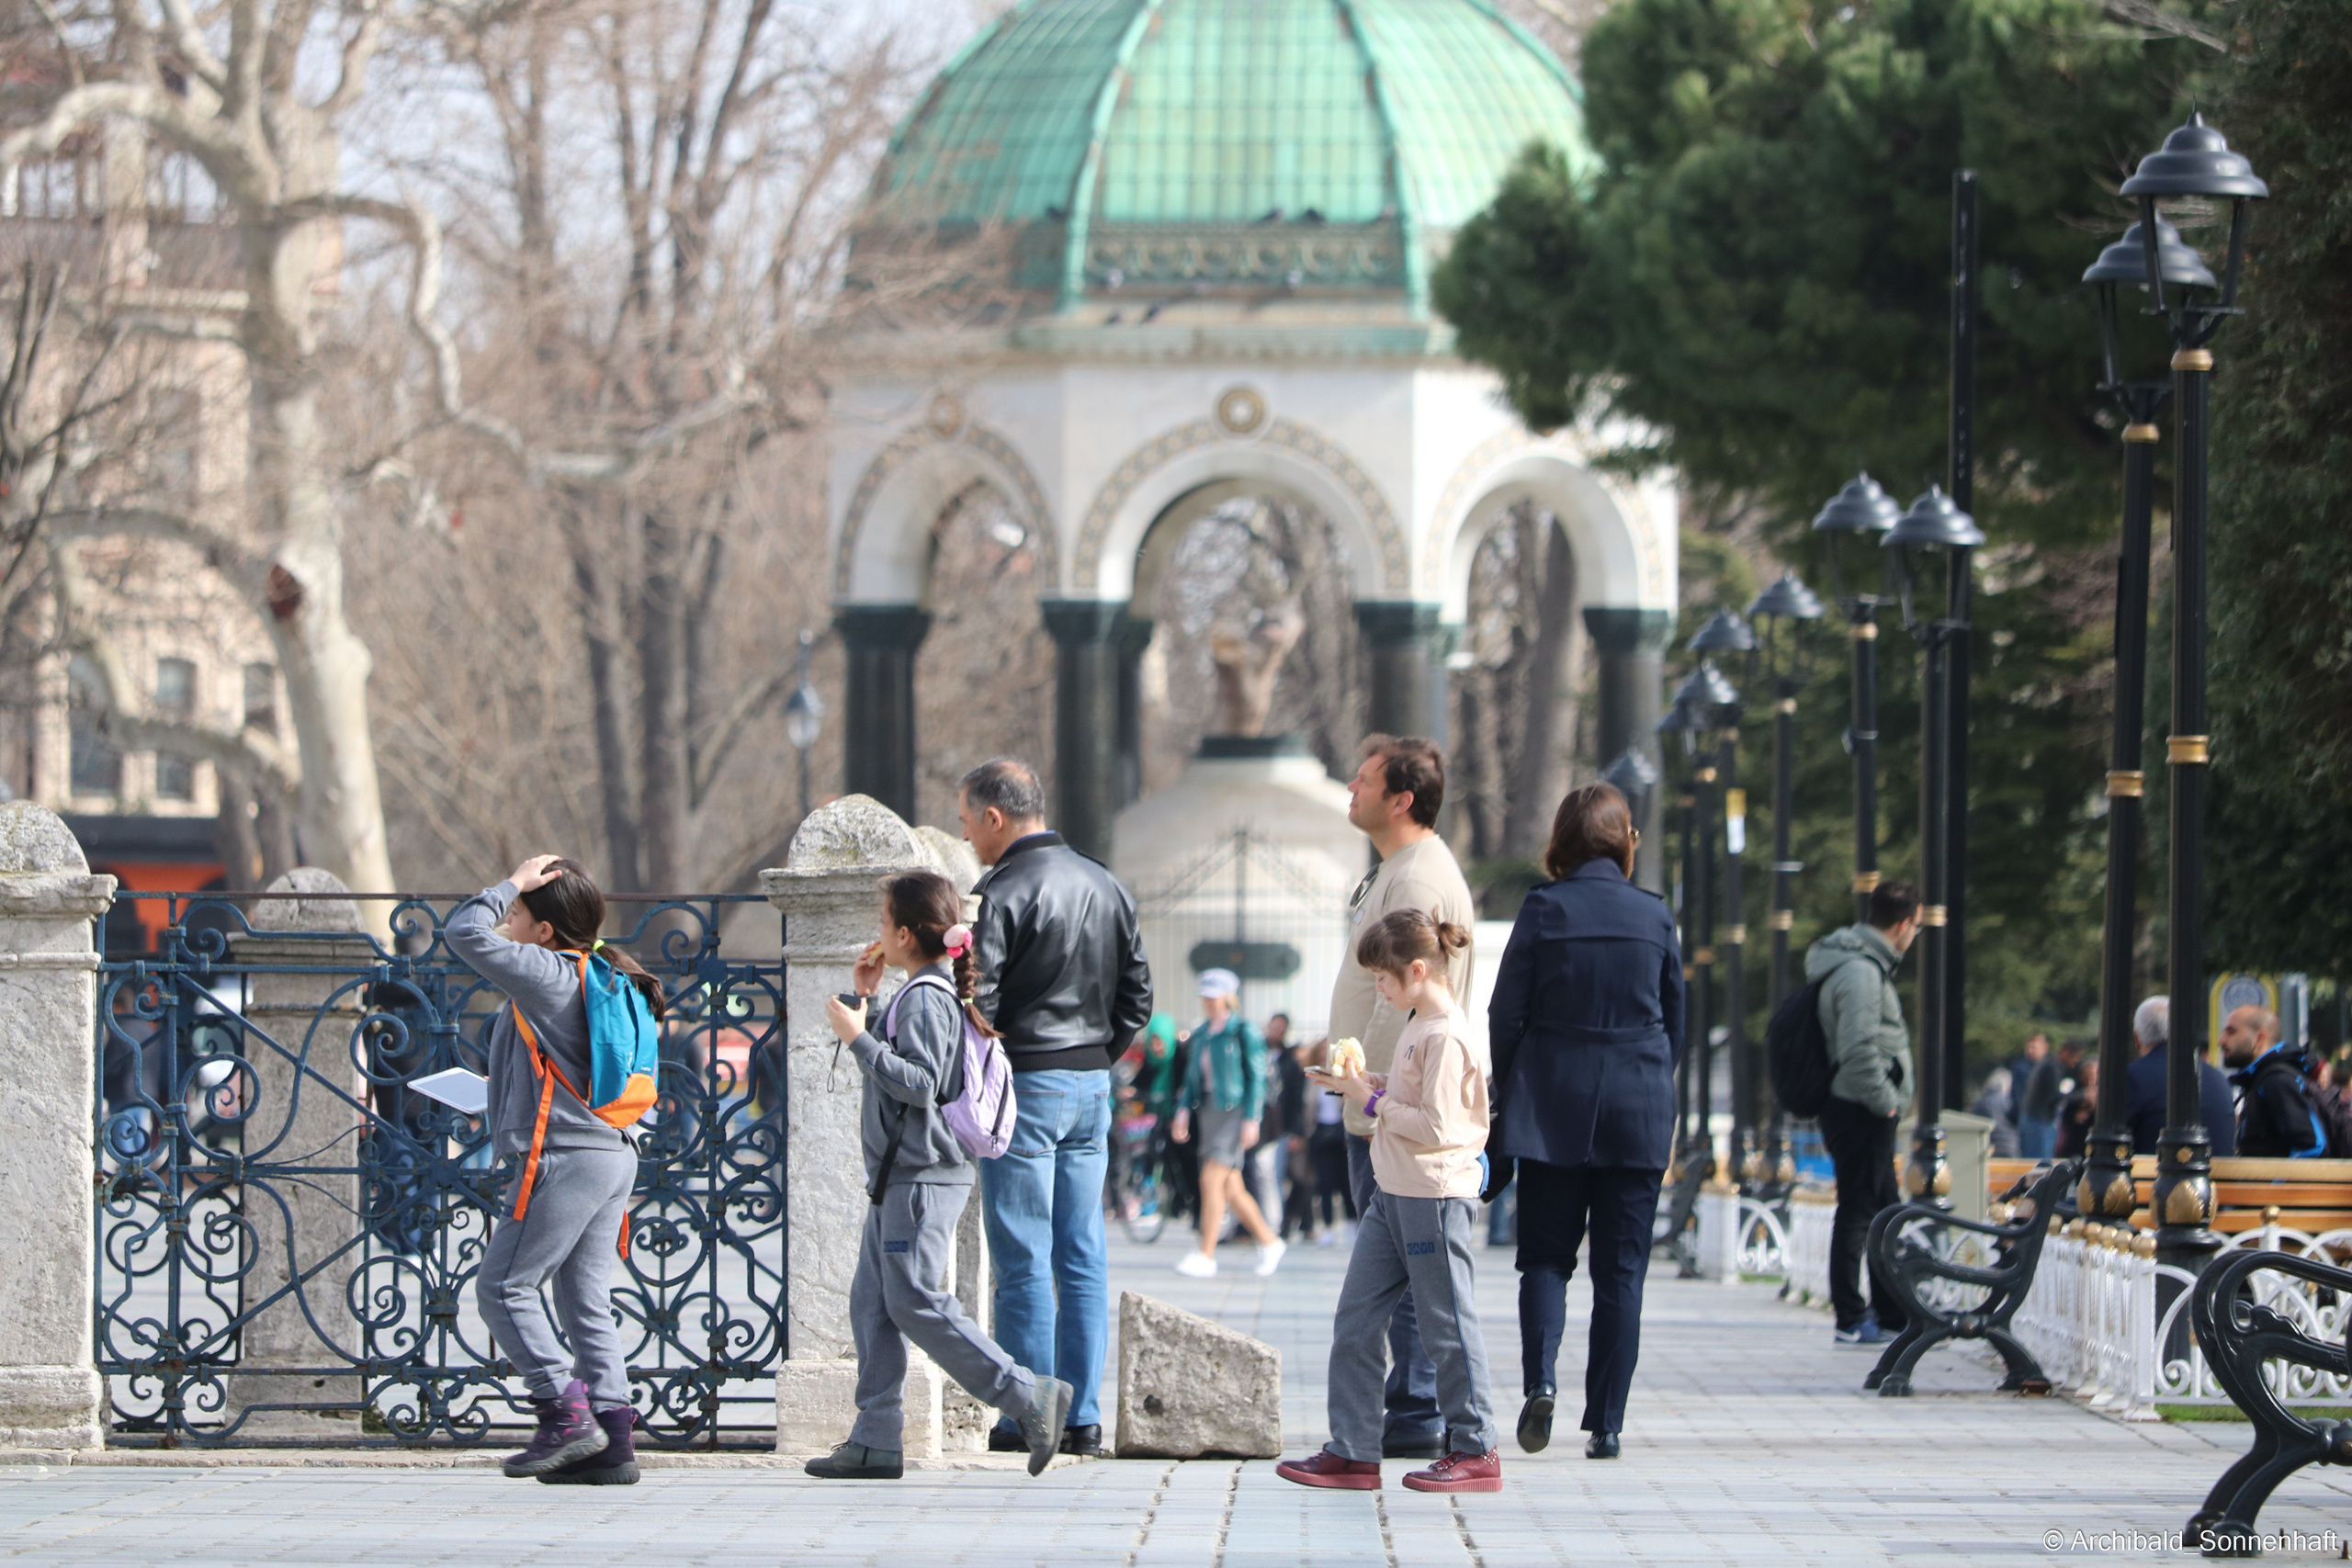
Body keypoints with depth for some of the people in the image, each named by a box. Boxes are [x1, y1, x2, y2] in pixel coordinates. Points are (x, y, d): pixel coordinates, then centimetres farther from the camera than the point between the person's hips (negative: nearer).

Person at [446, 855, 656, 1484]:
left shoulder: (547, 975, -12)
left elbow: (464, 932, -16)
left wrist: (512, 884, -5)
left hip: (566, 1159, -10)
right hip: (613, 1155, 10)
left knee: (503, 1287, -4)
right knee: (586, 1300, 9)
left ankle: (566, 1414, -9)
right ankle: (613, 1442, 5)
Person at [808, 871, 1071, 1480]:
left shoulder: (922, 999, -14)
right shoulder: (932, 993, 17)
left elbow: (917, 1082, -24)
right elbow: (895, 1061, 24)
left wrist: (858, 1037, -21)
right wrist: (867, 1001, 21)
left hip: (920, 1179, -10)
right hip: (902, 1178, 10)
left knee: (918, 1304, -10)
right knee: (872, 1304, 8)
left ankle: (1029, 1398, -10)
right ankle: (876, 1441, 7)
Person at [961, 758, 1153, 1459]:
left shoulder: (1003, 892, -13)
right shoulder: (1106, 887, 11)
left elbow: (977, 1001, -17)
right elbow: (1137, 994, 14)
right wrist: (1094, 1055, 16)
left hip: (1025, 1087, -7)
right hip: (1092, 1086, 7)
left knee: (1023, 1257, -3)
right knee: (1083, 1256, 8)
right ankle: (1083, 1415, 8)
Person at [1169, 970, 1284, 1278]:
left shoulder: (1243, 1032, -7)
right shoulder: (1201, 1035, 14)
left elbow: (1256, 1077, -9)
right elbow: (1193, 1077, 18)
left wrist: (1251, 1119, -15)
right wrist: (1184, 1110, 6)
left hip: (1234, 1111, -8)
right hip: (1207, 1110, 8)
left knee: (1211, 1180, -15)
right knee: (1231, 1189, 9)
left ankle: (1206, 1255, -13)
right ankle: (1269, 1242, 23)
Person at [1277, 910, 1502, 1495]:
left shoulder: (1445, 1036, -17)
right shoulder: (1418, 1024, 13)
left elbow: (1436, 1126, -21)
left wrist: (1373, 1101, -14)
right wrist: (1373, 1085, 8)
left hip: (1435, 1196, -10)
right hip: (1393, 1192, 10)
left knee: (1447, 1324, 0)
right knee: (1355, 1317, 6)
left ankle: (1475, 1451, 10)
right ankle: (1352, 1451, 9)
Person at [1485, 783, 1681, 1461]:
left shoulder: (1544, 910, -5)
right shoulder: (1655, 916, 1)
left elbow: (1506, 1016, -3)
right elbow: (1675, 1021, 10)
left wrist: (1509, 1101, 7)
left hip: (1552, 1107, -1)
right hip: (1637, 1112, 1)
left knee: (1546, 1255, 8)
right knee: (1622, 1267, 5)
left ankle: (1540, 1375, -17)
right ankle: (1606, 1423, 1)